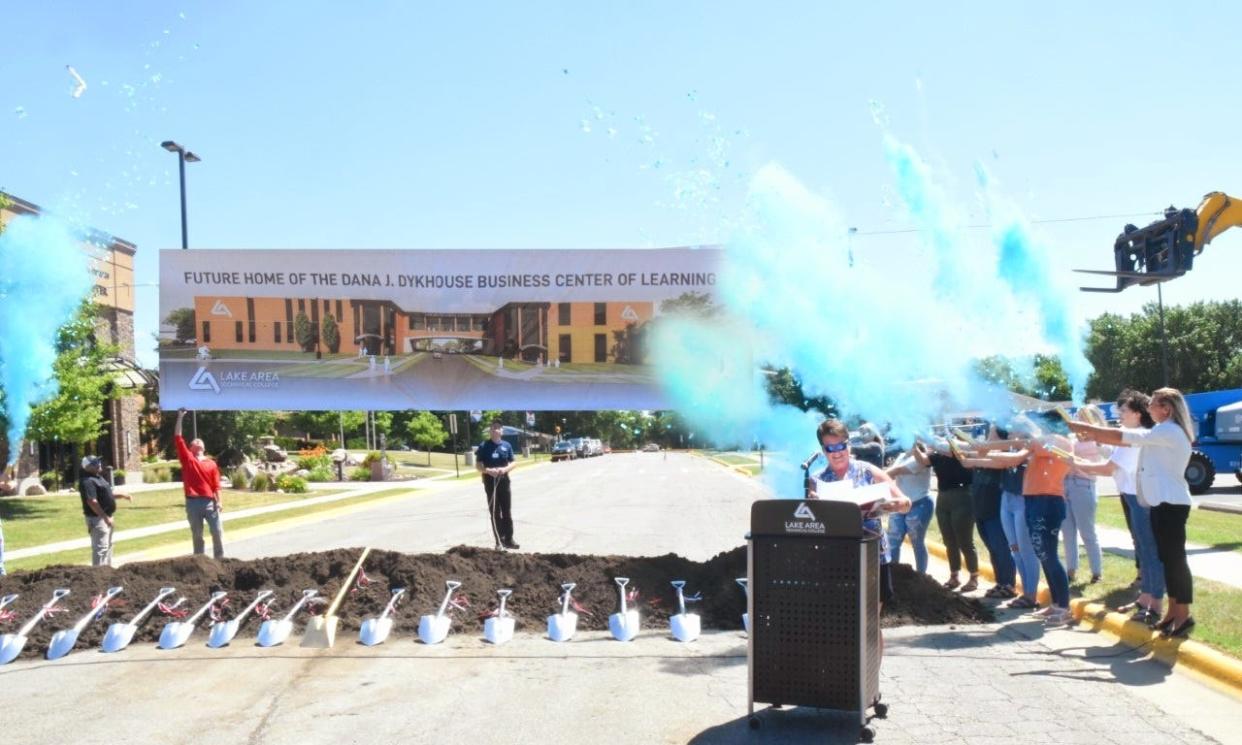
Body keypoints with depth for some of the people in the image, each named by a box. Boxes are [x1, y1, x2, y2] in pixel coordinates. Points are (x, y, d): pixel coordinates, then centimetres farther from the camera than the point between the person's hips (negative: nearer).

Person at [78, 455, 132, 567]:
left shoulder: (98, 478, 13)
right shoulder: (87, 481, -20)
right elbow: (92, 502, -27)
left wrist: (121, 496, 17)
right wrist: (105, 517, -28)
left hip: (106, 517, 11)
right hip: (97, 518, -11)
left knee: (108, 545, 20)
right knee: (100, 547, -9)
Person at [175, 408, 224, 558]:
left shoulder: (211, 464, 8)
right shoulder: (187, 458, 7)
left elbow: (216, 484, 5)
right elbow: (177, 438, 0)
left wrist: (218, 502, -3)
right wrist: (180, 418, -4)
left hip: (209, 502, 0)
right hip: (192, 502, 0)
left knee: (217, 532, 0)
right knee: (197, 534, 7)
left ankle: (220, 559, 12)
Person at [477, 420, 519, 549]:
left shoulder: (507, 446, 5)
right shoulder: (484, 446, -2)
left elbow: (513, 463, 6)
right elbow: (478, 465, -2)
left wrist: (505, 469, -15)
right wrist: (488, 470, -20)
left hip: (504, 481, 2)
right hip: (490, 482, -2)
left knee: (507, 512, 6)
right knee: (495, 513, 3)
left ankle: (508, 539, 14)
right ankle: (499, 541, 9)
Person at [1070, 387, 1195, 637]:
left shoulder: (1169, 431, -14)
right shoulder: (1163, 434, 17)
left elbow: (1123, 436, -17)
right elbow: (1126, 441, 12)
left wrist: (1083, 428, -15)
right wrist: (1091, 435, 2)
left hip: (1171, 503, -10)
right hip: (1163, 503, 10)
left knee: (1175, 557, -6)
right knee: (1167, 557, 10)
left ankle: (1184, 614, -1)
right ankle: (1174, 611, 15)